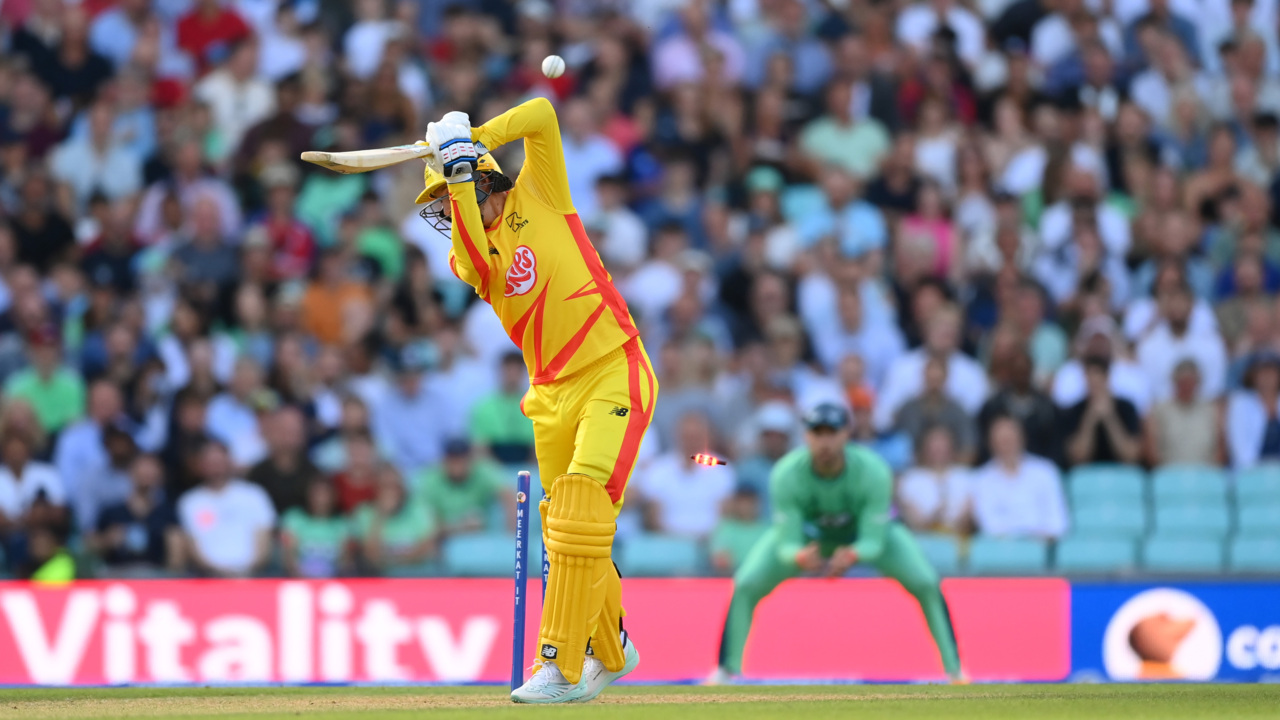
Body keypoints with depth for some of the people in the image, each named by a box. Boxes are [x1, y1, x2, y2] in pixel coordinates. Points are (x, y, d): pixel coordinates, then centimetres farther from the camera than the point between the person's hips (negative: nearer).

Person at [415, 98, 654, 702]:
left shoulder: (539, 197, 2)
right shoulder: (466, 252, 10)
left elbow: (542, 116, -9)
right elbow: (476, 264, -14)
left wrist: (471, 140, -11)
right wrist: (457, 174, -17)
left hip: (615, 377, -6)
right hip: (553, 396, 6)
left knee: (581, 521, -17)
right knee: (568, 533, 10)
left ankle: (561, 667, -18)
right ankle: (610, 650, 31)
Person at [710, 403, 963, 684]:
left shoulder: (873, 472, -36)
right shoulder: (786, 475, -35)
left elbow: (873, 541, -33)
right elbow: (786, 543, -32)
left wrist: (852, 555, -57)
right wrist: (799, 557, -57)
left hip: (866, 534, 0)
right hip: (806, 536, 0)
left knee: (926, 584, -17)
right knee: (746, 586, -16)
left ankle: (953, 670, -1)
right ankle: (728, 670, 1)